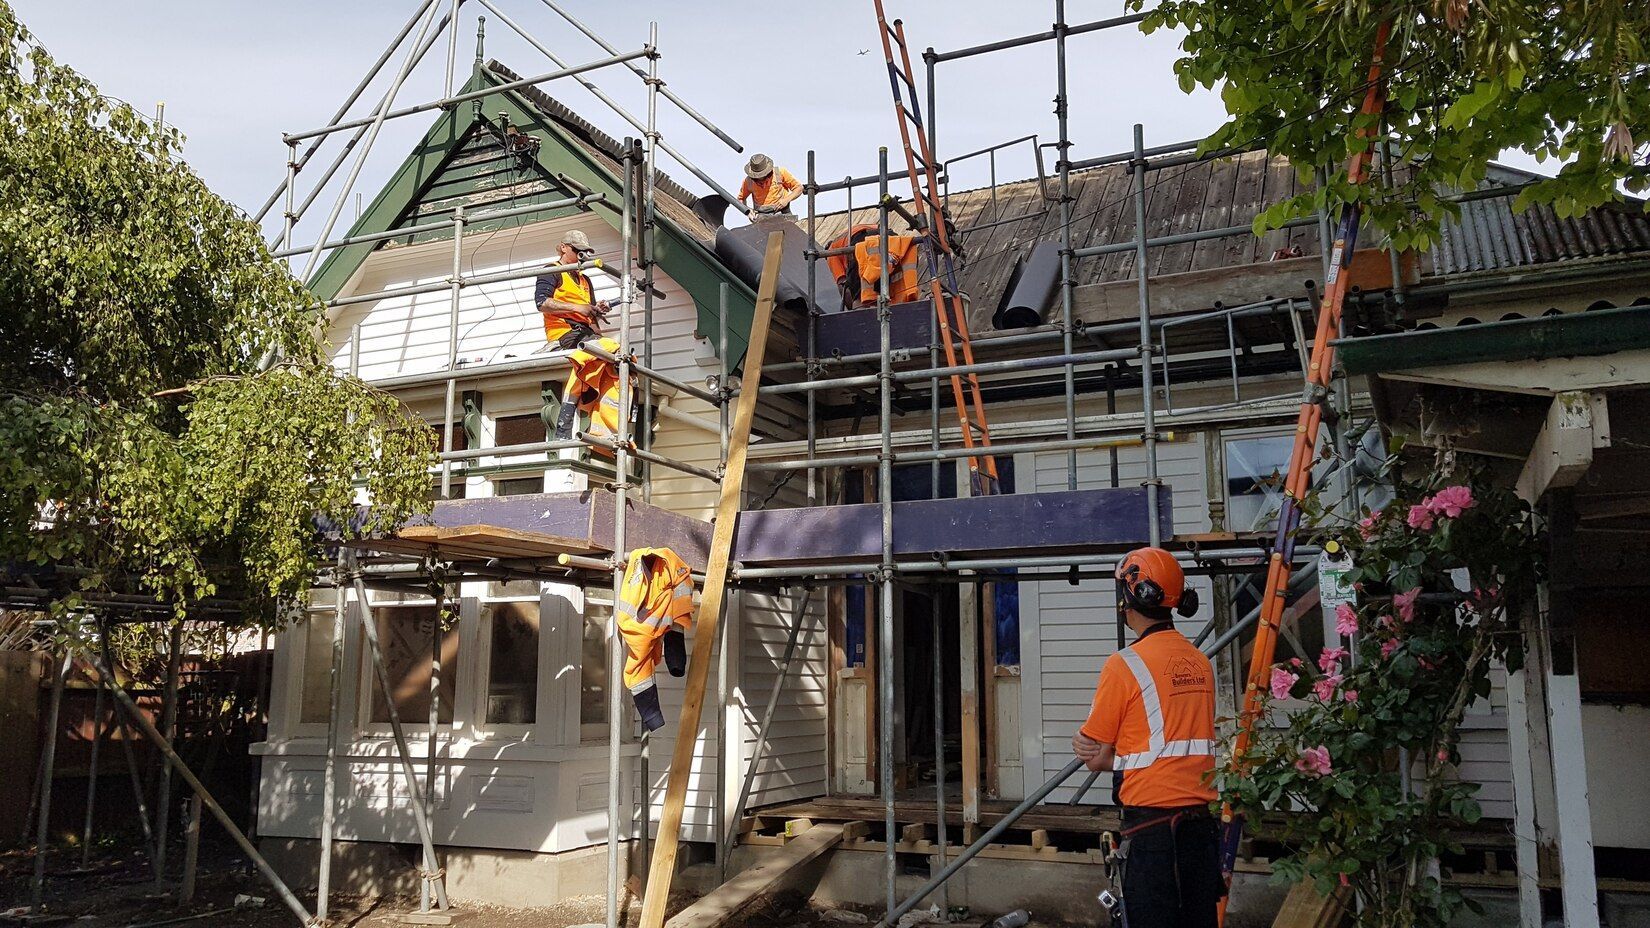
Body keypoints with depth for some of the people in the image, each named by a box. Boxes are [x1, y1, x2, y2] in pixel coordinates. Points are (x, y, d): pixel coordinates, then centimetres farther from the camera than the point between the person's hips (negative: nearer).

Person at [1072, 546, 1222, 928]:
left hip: (1151, 825, -7)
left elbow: (1095, 758, -5)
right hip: (1201, 821, 7)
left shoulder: (1124, 665, -12)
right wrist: (1120, 751, 1)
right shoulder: (1200, 661, 8)